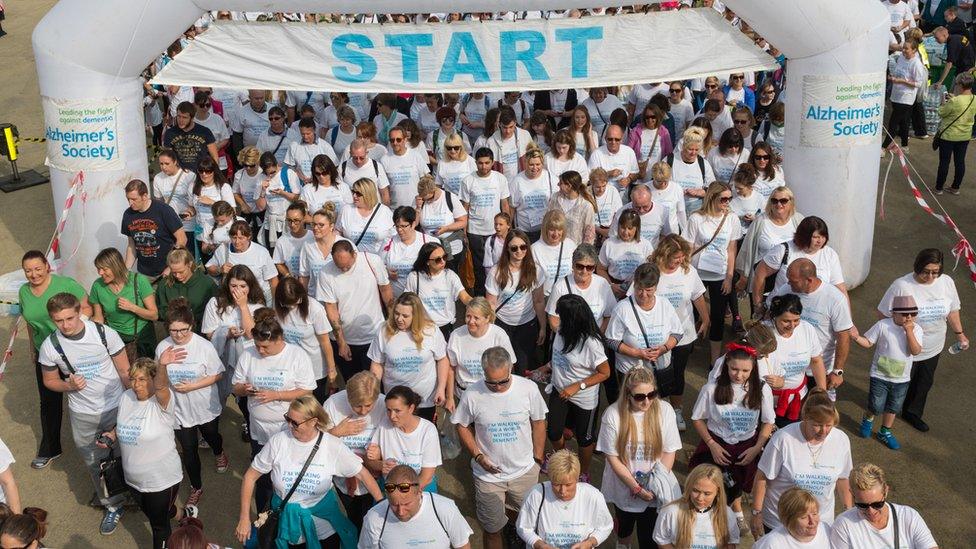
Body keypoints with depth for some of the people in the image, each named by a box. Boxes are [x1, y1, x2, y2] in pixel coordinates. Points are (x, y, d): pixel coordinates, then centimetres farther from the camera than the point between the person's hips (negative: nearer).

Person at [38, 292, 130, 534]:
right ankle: (113, 506, 36)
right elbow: (49, 381, 4)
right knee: (96, 464, 15)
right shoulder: (49, 346, -12)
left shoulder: (105, 333, -16)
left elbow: (125, 371, -7)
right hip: (83, 415, 2)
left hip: (117, 407, -2)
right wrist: (69, 385, -17)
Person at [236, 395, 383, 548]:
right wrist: (244, 518, -9)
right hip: (286, 522, 1)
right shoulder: (278, 441, -15)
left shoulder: (333, 446, -16)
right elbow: (250, 477, -6)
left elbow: (362, 474, -9)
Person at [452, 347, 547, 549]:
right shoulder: (472, 395, -18)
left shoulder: (529, 388, -16)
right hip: (488, 474, -1)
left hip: (524, 472, 1)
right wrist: (478, 456, -12)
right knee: (493, 529, 11)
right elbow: (462, 426, -2)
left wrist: (538, 459, 3)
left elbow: (538, 422, -1)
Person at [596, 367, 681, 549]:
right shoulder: (613, 414, -20)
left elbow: (669, 452, -8)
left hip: (655, 491, 0)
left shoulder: (664, 410, -15)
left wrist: (657, 483, -16)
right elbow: (612, 457, -15)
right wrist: (636, 487, -16)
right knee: (624, 527, 26)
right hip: (624, 488, 0)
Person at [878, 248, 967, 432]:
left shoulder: (947, 282, -10)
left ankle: (912, 413, 43)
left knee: (925, 383, 21)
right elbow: (883, 314, -18)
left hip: (933, 348, 5)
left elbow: (952, 310, 6)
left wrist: (959, 333, 9)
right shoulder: (901, 286, -26)